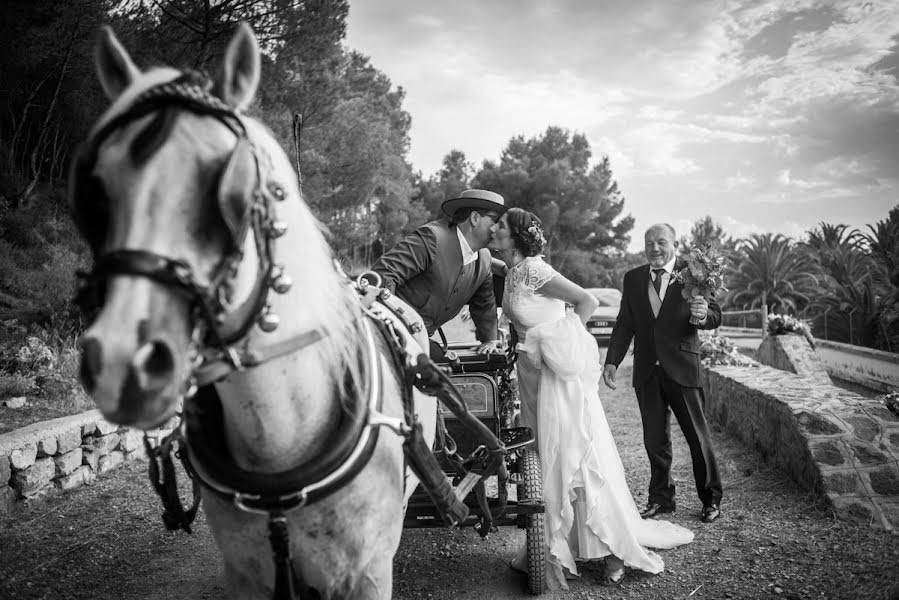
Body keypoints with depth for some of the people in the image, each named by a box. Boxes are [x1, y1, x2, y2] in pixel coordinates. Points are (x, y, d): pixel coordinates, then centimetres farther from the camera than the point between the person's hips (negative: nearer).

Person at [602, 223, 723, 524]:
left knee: (698, 436, 6)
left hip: (682, 367, -3)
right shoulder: (633, 278, 8)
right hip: (646, 371, 3)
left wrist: (704, 314, -28)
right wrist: (612, 361, 1)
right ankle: (661, 497, 26)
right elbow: (624, 324, 10)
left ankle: (711, 499, 22)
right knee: (654, 439, 12)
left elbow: (715, 316, -4)